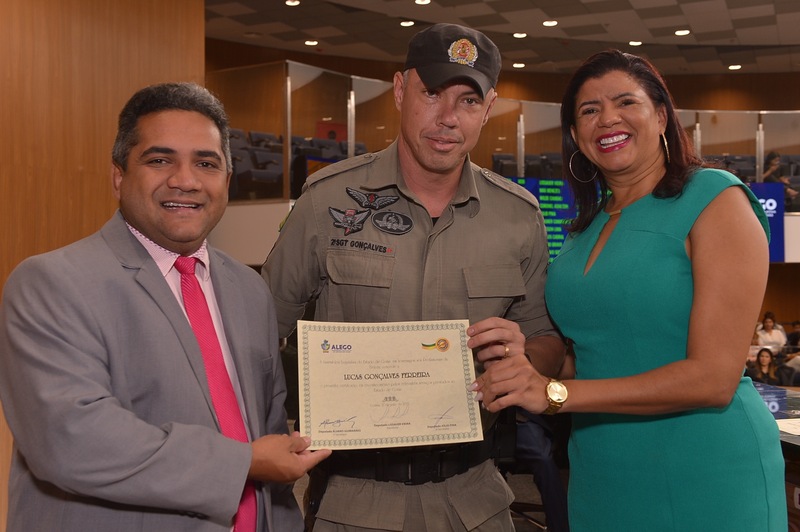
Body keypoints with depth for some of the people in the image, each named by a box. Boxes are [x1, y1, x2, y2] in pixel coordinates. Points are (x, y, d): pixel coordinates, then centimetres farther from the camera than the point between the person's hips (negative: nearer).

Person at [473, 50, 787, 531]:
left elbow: (713, 378, -19)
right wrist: (524, 362, -6)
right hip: (599, 480, 6)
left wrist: (556, 393, -22)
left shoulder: (716, 199, -12)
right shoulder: (587, 228, 8)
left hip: (707, 482, -6)